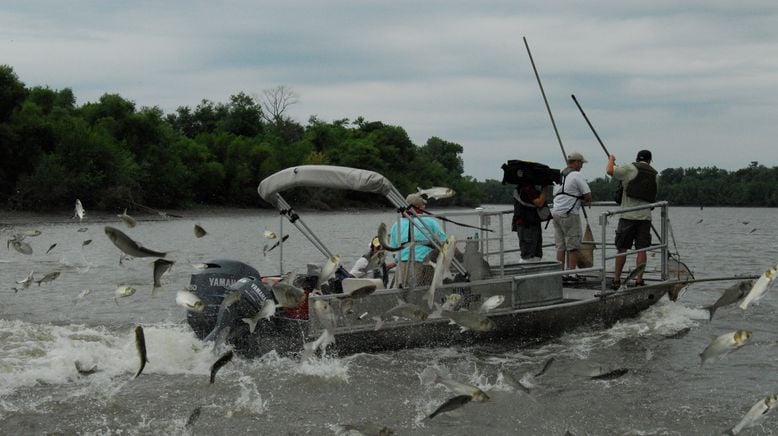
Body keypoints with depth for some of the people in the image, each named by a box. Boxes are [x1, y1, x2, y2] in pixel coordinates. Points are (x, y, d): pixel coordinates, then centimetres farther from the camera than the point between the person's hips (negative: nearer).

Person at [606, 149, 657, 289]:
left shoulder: (630, 168, -2)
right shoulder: (654, 174, 12)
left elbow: (610, 171, -5)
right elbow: (653, 198, 16)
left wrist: (611, 159, 13)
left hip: (628, 216, -3)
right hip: (645, 216, 3)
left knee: (622, 248, 3)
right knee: (641, 249, 3)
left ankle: (616, 279, 7)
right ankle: (639, 280, 0)